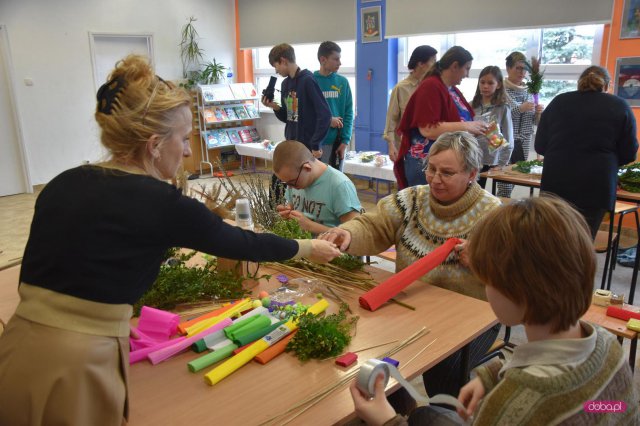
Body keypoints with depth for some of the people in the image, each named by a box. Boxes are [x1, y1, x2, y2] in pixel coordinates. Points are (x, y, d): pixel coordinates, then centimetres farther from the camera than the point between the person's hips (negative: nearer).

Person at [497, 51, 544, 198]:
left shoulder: (528, 91, 14)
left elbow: (533, 121, 19)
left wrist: (539, 112, -1)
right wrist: (520, 109, -20)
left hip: (524, 144, 6)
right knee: (505, 186, -9)